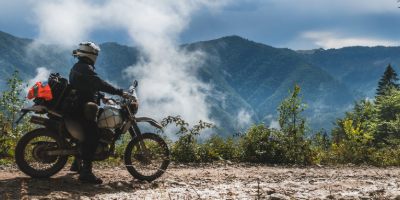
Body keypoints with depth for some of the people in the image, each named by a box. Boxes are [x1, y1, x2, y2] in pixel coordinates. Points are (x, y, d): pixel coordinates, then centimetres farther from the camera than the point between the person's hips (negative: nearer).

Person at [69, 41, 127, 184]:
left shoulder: (76, 68, 20)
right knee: (92, 138, -17)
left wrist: (101, 96, 29)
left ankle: (77, 164, 35)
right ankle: (86, 171, -26)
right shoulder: (85, 68, -13)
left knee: (86, 135, 26)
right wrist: (119, 92, -23)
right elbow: (99, 84, -24)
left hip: (77, 107, 11)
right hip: (84, 108, -11)